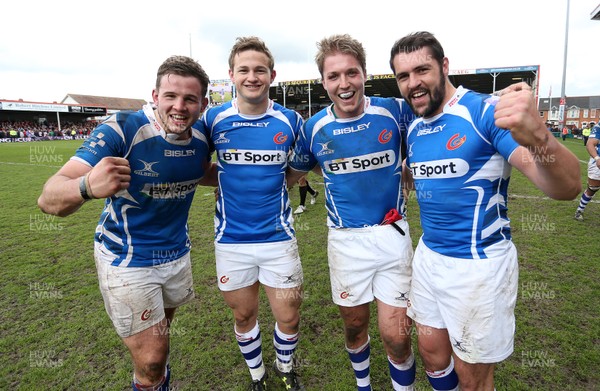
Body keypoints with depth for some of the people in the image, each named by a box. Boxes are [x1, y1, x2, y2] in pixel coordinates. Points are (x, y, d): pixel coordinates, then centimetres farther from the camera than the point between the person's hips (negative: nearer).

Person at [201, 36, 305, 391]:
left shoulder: (290, 121, -4)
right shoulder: (213, 119, -3)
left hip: (278, 237, 0)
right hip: (231, 239, 1)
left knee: (289, 318, 8)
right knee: (244, 316, 16)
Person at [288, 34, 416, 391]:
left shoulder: (395, 111, -9)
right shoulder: (314, 128, -4)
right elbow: (292, 175, 11)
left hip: (392, 234, -1)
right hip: (346, 239, 2)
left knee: (396, 338, 1)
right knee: (355, 326, 18)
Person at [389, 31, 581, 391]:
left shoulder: (486, 111, -17)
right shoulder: (414, 128, 4)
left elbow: (566, 187, -28)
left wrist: (537, 138, -47)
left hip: (479, 264, -6)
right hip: (428, 256, 6)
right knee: (432, 352, 22)